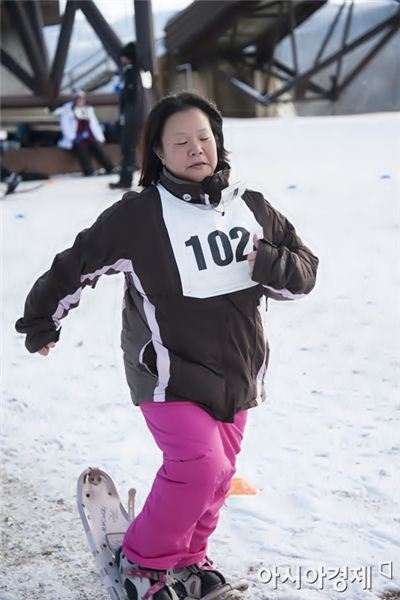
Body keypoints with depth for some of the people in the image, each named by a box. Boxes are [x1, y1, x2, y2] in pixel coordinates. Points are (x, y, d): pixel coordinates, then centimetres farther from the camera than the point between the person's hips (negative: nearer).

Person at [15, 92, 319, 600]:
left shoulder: (252, 208, 0)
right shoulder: (138, 215, -15)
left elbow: (304, 273, 6)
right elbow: (75, 266, -3)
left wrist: (270, 265, -17)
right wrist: (42, 322, 9)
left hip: (236, 370, 6)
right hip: (169, 371, -5)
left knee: (220, 471, 12)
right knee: (199, 464, -18)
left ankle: (187, 558, 36)